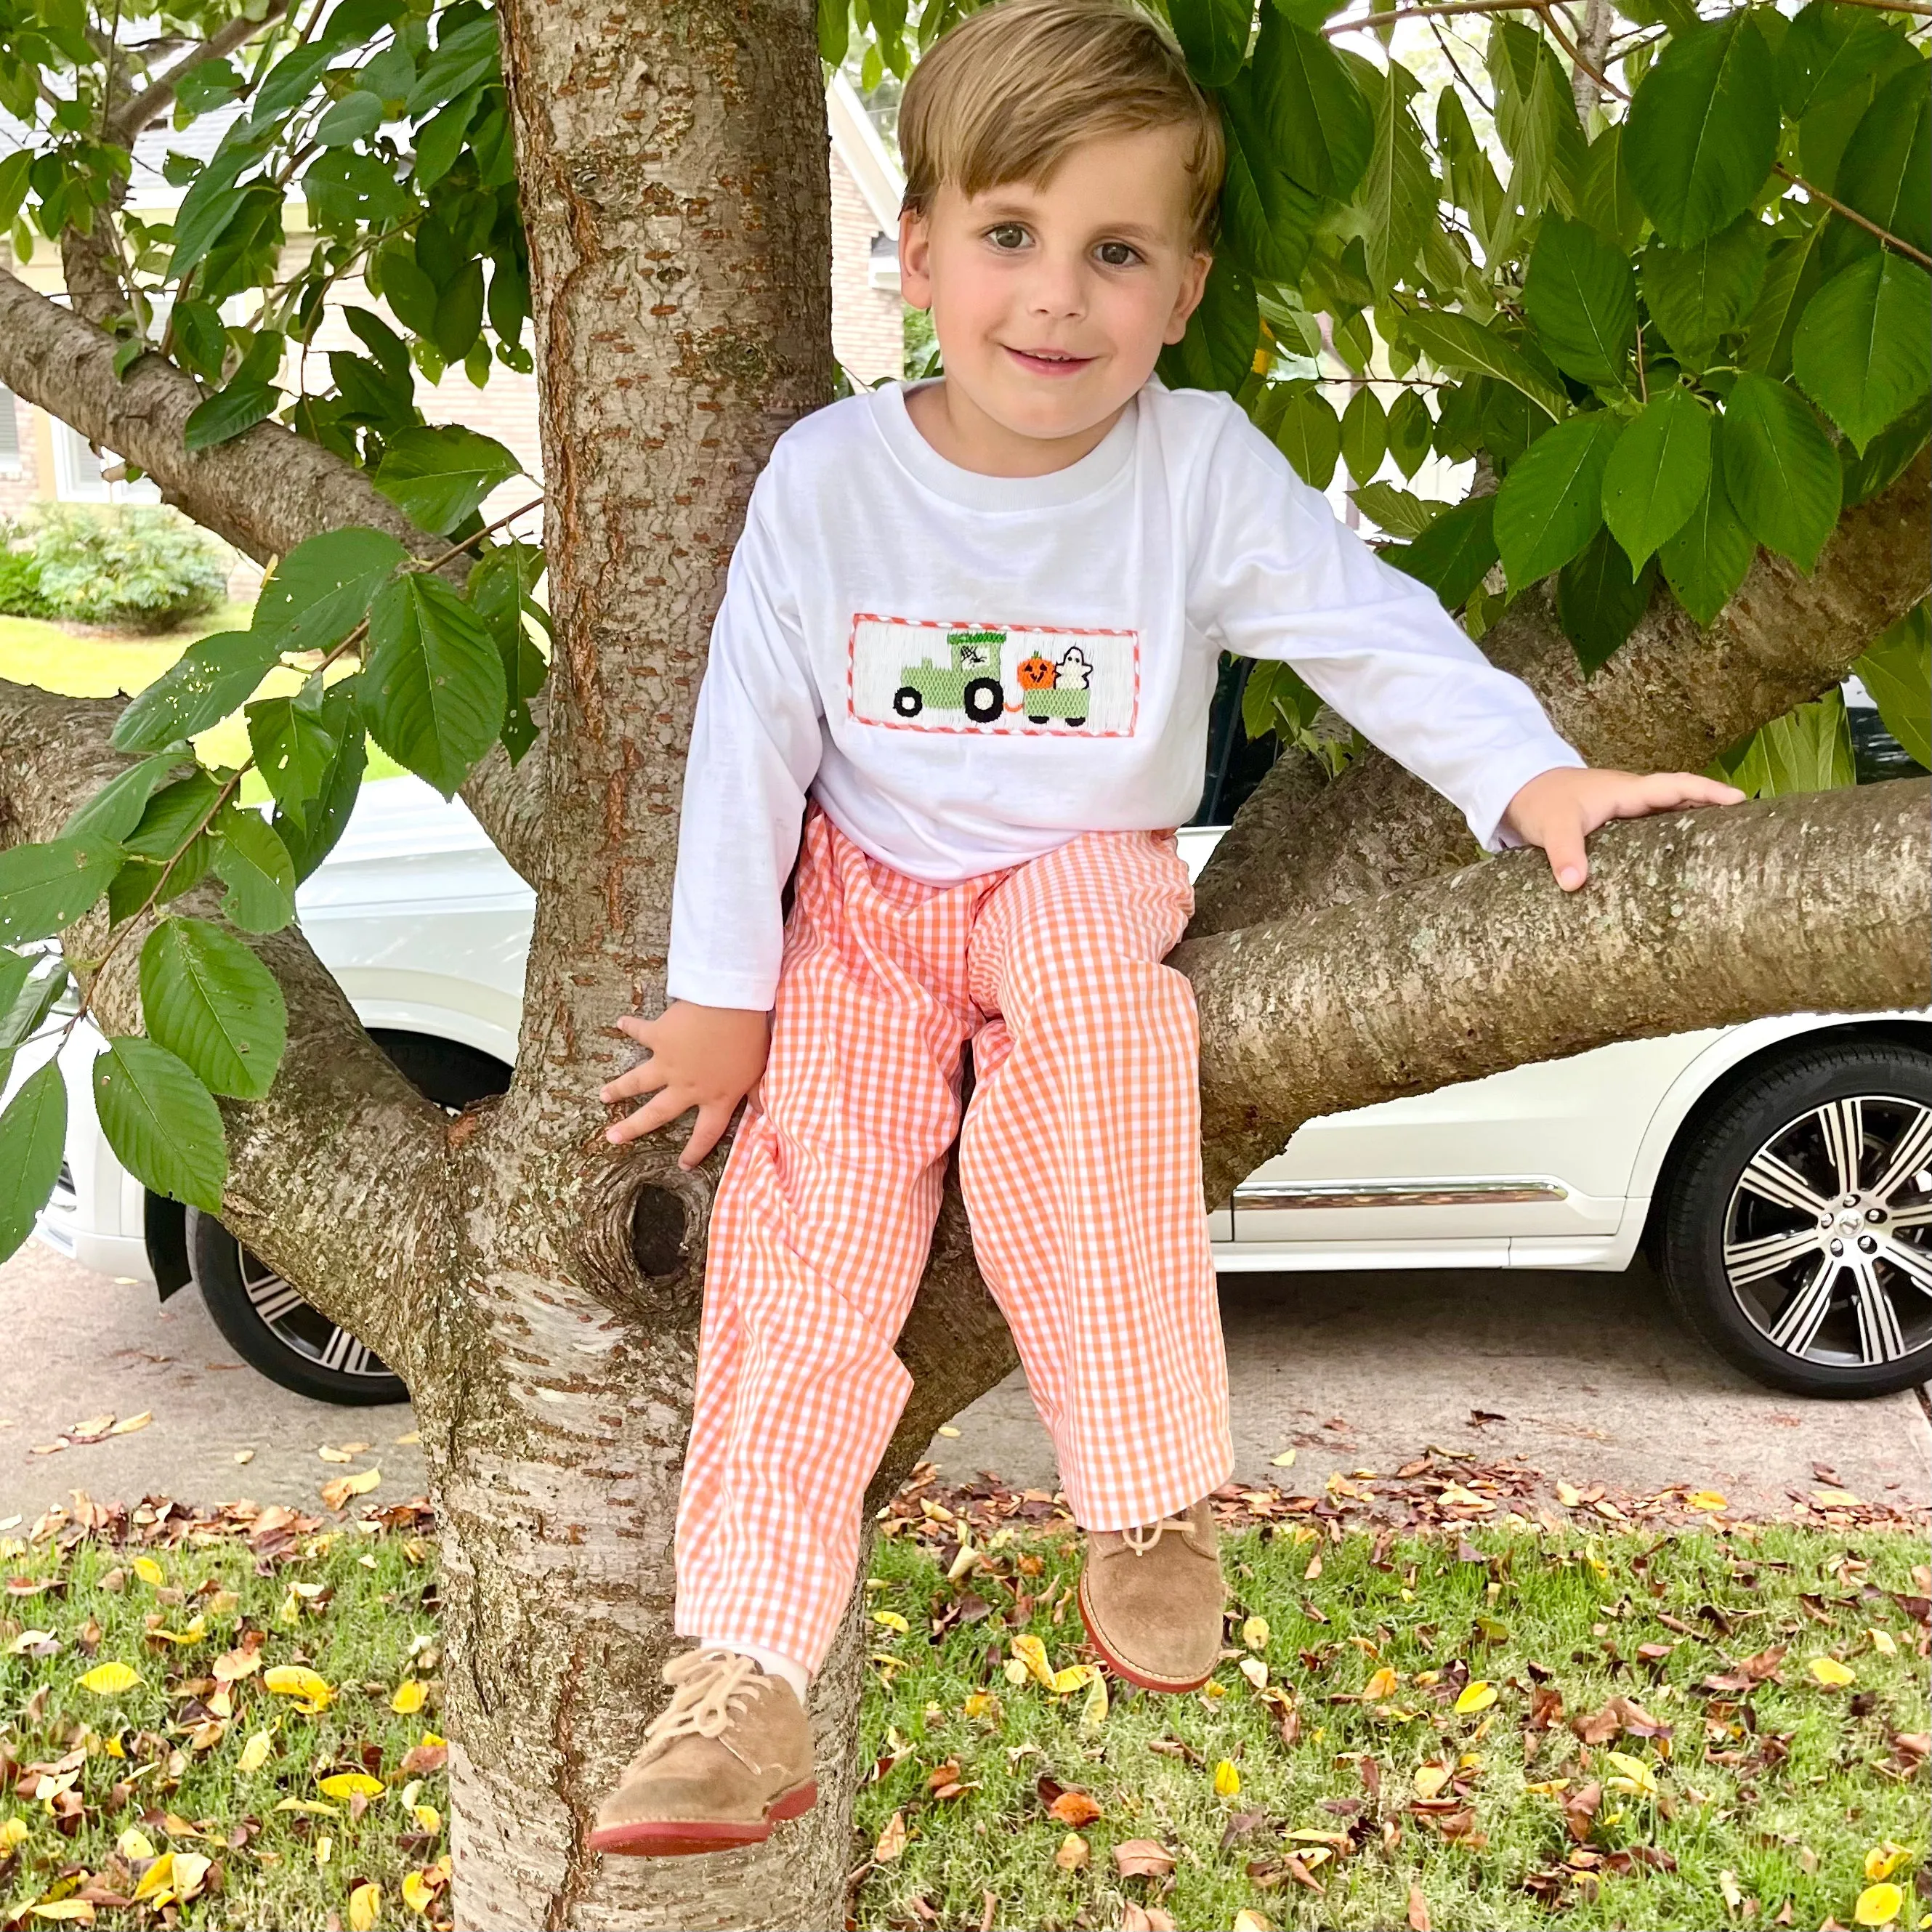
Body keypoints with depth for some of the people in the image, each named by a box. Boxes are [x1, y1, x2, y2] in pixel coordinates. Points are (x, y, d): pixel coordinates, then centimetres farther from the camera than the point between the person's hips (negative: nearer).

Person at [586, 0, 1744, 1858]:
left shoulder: (1202, 467, -10)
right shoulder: (827, 474, -9)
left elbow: (1368, 626, -11)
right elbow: (751, 731, -5)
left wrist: (1532, 775, -28)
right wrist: (720, 990, -4)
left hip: (1088, 879, -1)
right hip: (869, 905, 2)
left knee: (1082, 974, -36)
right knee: (813, 1205, -15)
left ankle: (1154, 1496, -23)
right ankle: (742, 1674, -11)